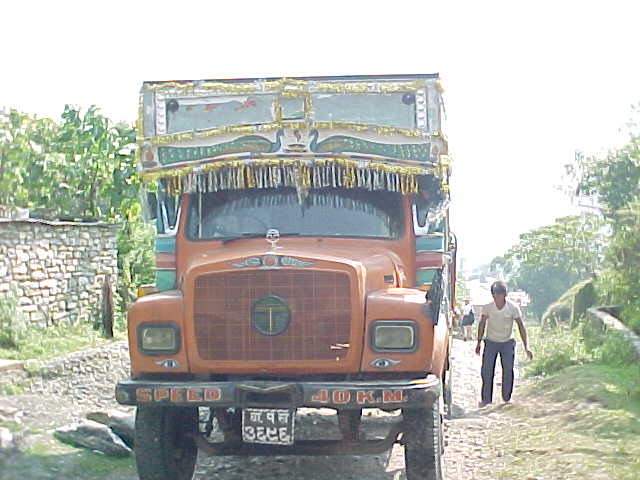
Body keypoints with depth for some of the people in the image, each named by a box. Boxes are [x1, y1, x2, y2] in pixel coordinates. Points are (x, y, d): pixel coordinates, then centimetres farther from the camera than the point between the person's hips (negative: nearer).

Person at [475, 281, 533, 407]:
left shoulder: (513, 308, -16)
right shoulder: (487, 307, -13)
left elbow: (521, 326, -9)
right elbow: (482, 324, 2)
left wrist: (526, 347, -11)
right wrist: (479, 342, 6)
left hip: (507, 342, -1)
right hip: (491, 342, 1)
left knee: (508, 371, -4)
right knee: (486, 370, -7)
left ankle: (507, 399, 10)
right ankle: (486, 399, 3)